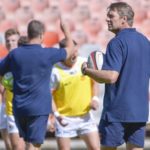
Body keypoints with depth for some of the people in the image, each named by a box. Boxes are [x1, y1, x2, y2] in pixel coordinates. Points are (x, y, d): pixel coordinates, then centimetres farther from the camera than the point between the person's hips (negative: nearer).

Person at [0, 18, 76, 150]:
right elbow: (71, 49, 10)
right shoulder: (48, 54, -8)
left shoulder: (14, 54, 0)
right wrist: (65, 30, 25)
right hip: (39, 109, -4)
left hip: (18, 108, 4)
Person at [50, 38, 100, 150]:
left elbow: (94, 82, 13)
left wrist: (95, 99, -3)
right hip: (65, 119, -3)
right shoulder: (55, 71, -14)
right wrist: (56, 114, -19)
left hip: (85, 116, 3)